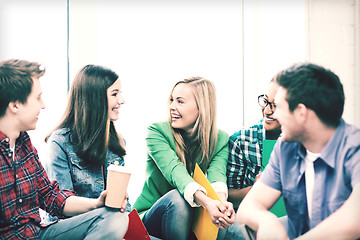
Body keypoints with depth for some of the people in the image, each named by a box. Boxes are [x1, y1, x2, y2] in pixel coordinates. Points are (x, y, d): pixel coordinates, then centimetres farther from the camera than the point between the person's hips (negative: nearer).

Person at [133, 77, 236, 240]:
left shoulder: (221, 140, -1)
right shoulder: (157, 132, -9)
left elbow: (217, 173, -21)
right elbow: (174, 170, -27)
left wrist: (221, 200, -47)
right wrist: (205, 201, -46)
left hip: (194, 220, 2)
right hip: (151, 215, -1)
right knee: (177, 197, -35)